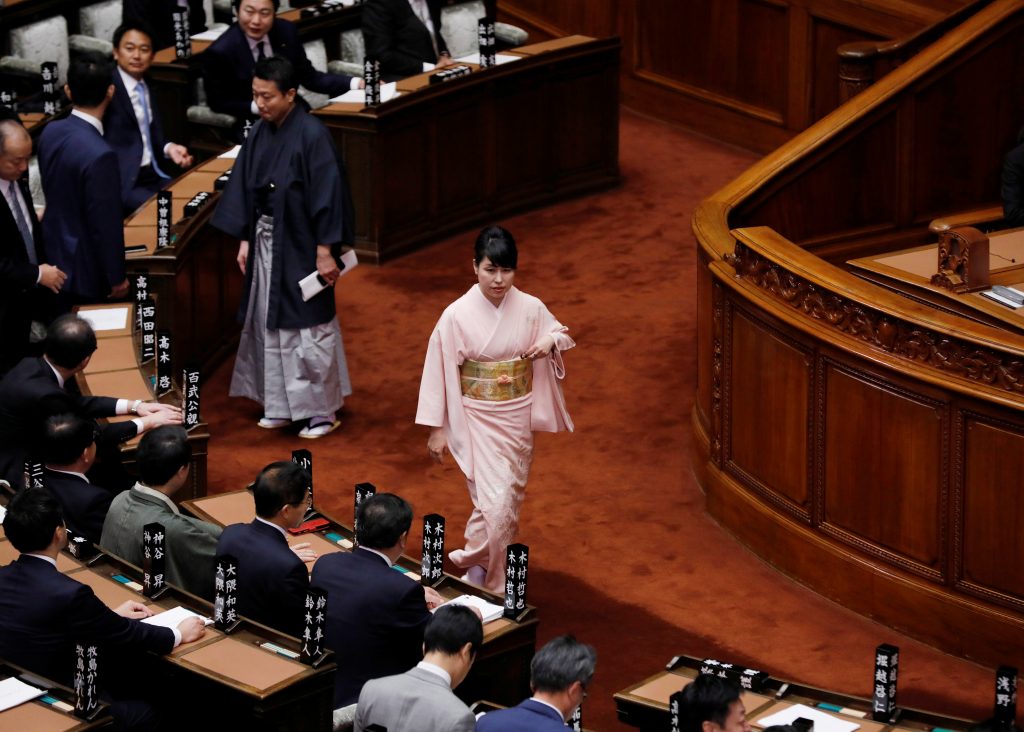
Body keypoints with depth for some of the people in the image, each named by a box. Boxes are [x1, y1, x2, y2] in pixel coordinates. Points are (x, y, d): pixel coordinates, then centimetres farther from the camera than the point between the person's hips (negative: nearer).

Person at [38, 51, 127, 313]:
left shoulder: (50, 132, -6)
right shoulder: (99, 156, -30)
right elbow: (107, 224, -23)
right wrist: (117, 277, -11)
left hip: (54, 256, 7)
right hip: (85, 269, -7)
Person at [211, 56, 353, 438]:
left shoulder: (312, 135, -17)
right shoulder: (260, 133, 3)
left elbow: (327, 193, -17)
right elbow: (245, 188, 11)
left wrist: (325, 251, -18)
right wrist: (245, 240, 8)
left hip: (300, 245, -7)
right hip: (266, 242, 7)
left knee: (309, 328, 1)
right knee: (270, 324, 12)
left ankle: (322, 411, 12)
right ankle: (281, 405, 23)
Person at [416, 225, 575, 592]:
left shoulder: (530, 309, -7)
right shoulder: (457, 315, -15)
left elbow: (560, 333, 13)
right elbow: (439, 371, -9)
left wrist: (551, 342, -13)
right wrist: (437, 429, -7)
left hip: (518, 418, 4)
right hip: (478, 420, -4)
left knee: (510, 498, 14)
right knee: (494, 502, -12)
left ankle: (485, 567, 34)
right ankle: (481, 573, 7)